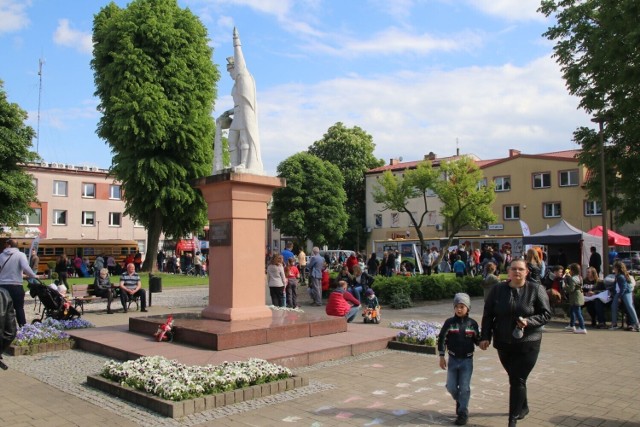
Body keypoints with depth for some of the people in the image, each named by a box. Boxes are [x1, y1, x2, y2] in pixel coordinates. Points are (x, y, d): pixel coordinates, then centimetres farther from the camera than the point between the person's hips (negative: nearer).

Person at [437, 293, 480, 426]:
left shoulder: (472, 324, -4)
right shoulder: (449, 322, -6)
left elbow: (476, 339, 6)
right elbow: (441, 339, -2)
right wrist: (441, 357, -3)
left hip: (467, 360, -1)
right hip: (453, 359, 1)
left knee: (464, 387, 0)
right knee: (451, 387, 6)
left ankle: (463, 413, 12)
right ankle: (459, 401, 35)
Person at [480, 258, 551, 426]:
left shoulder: (536, 289, -5)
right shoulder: (498, 289, 1)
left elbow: (546, 314, -3)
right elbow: (488, 315, 3)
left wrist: (529, 321, -20)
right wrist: (485, 336, -4)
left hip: (528, 343, -3)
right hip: (503, 343, 3)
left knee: (518, 380, -4)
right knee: (514, 378, 17)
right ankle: (523, 407, 41)